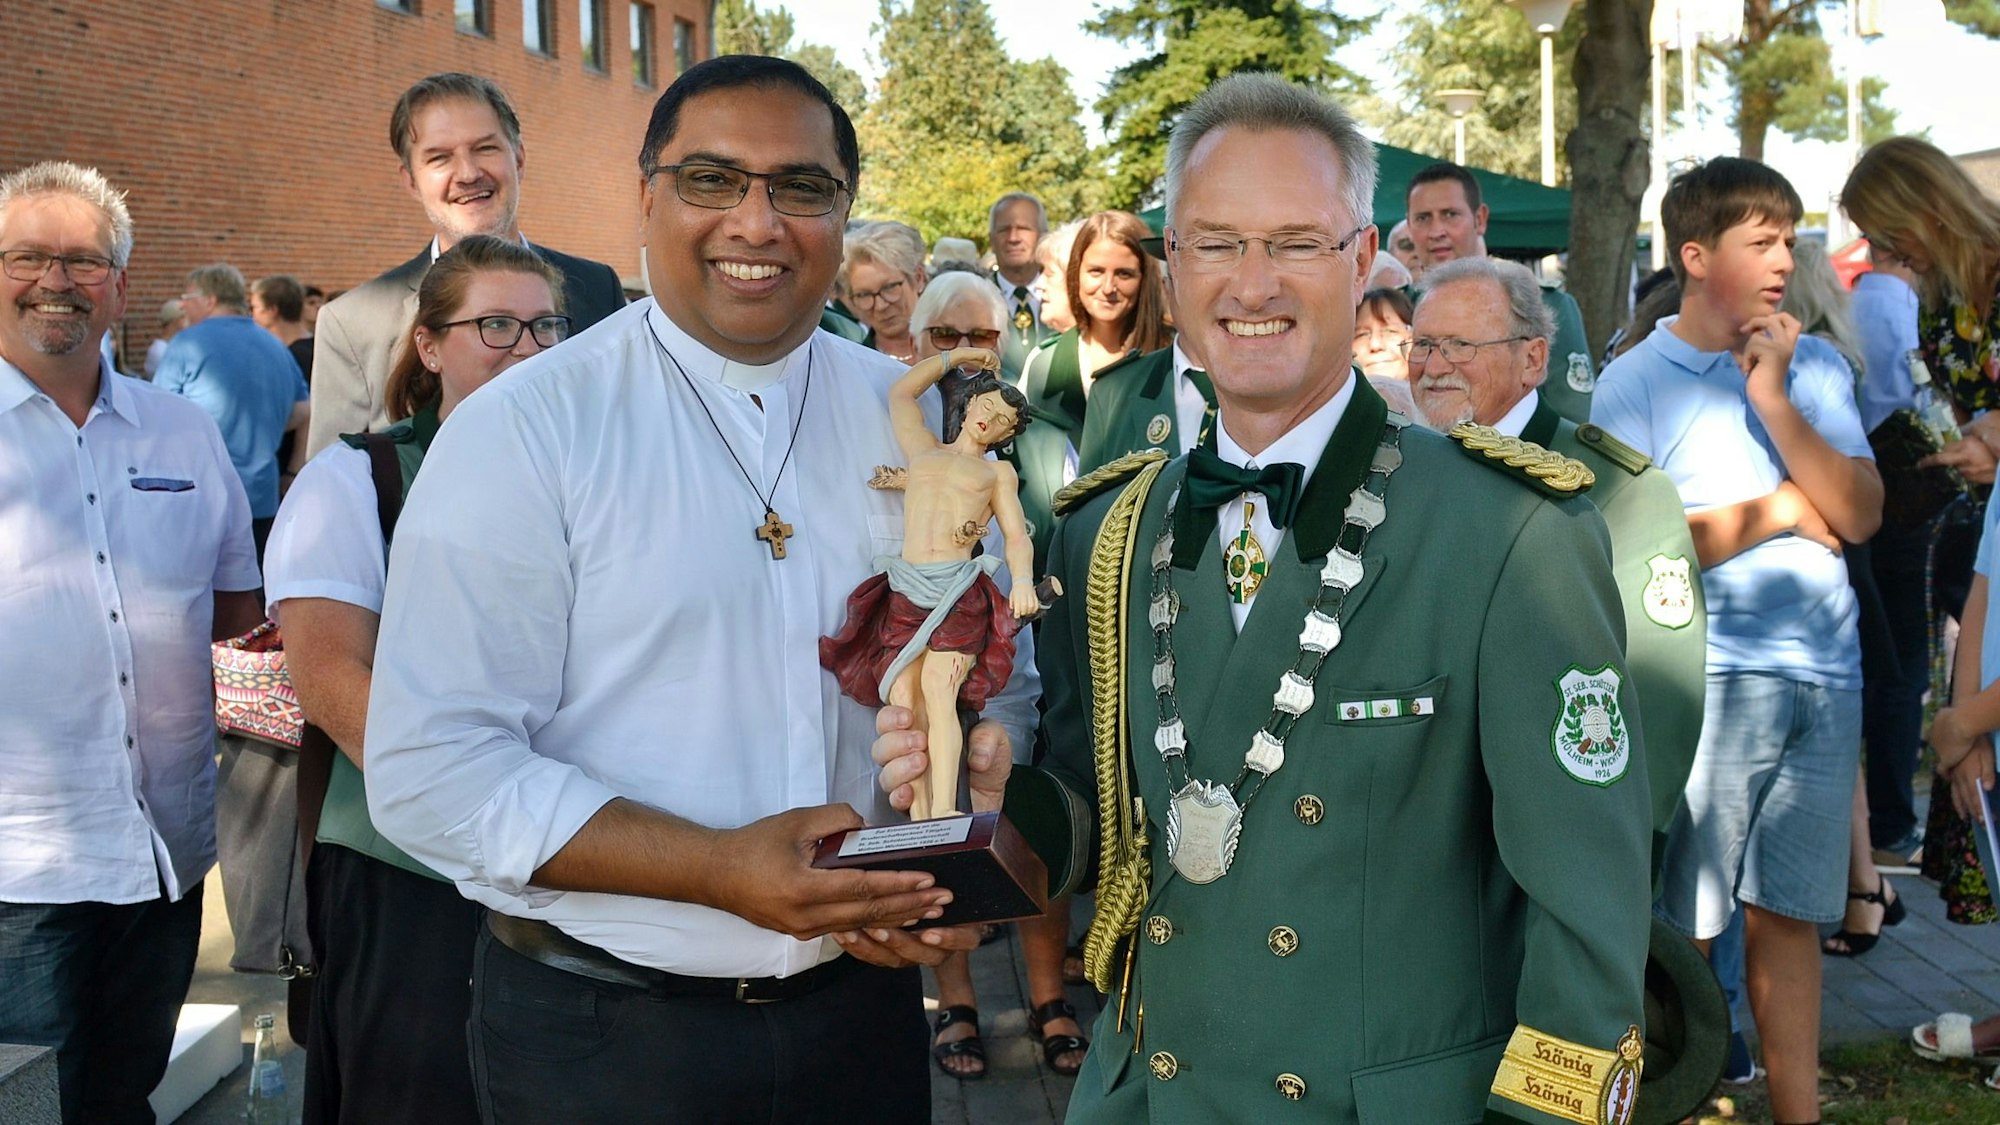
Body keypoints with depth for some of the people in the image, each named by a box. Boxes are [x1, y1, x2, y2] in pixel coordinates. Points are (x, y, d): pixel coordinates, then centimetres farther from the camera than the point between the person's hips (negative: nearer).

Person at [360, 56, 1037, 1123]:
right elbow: (432, 771, -15)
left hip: (861, 994, 4)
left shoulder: (917, 420, 2)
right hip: (599, 1033, -3)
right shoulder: (518, 431, -11)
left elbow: (996, 683, 9)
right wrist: (721, 869, -23)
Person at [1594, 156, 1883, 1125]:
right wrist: (1783, 510, -5)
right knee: (1684, 926, 2)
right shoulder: (1635, 382, -3)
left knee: (1788, 913, 12)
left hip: (1826, 672, 4)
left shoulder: (1814, 366, 10)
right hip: (1706, 675, -4)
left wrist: (1775, 401, -9)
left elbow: (1861, 516, 0)